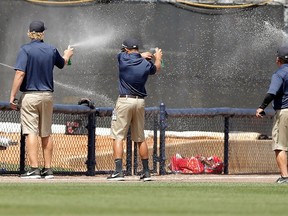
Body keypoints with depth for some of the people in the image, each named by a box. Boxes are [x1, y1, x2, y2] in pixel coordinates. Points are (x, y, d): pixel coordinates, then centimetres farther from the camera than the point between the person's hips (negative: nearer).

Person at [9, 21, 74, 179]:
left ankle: (34, 169, -16)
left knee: (31, 132, -8)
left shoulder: (25, 50, -10)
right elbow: (62, 64, 26)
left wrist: (12, 96, -14)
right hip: (47, 95, 5)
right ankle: (47, 169, 13)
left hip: (30, 96, -5)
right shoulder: (51, 50, 5)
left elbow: (20, 74, -17)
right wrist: (67, 55, 49)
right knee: (46, 134, 12)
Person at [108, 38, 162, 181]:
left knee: (118, 137, -5)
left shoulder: (123, 58, -6)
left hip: (124, 101, -4)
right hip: (140, 102, 4)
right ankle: (146, 172, 17)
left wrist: (141, 55, 28)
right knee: (140, 138, 14)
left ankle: (118, 172, -16)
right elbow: (156, 68, 24)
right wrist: (158, 58, 45)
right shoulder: (146, 65, 1)